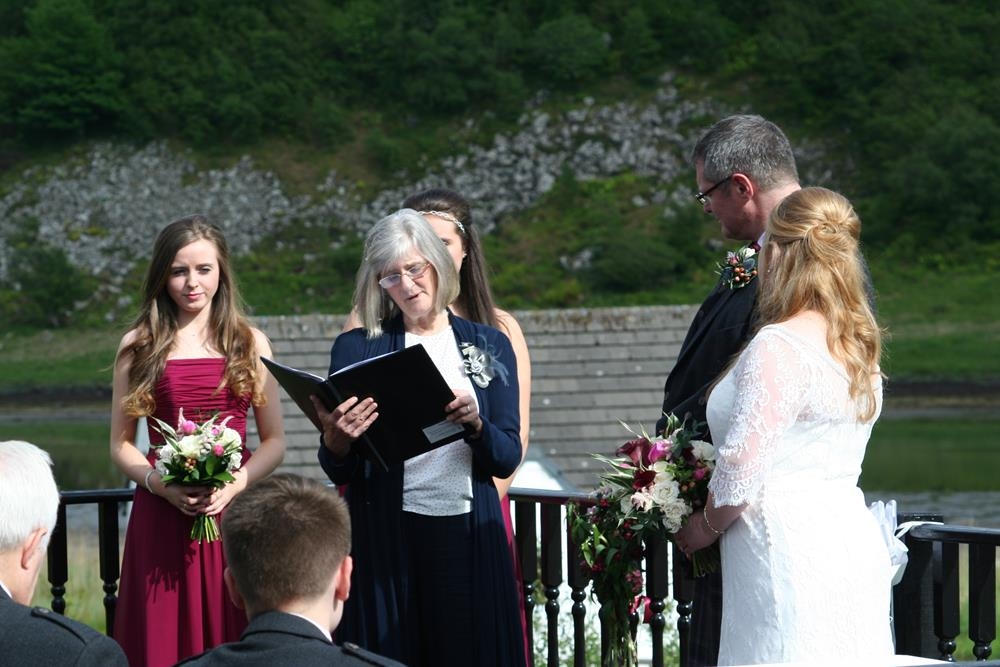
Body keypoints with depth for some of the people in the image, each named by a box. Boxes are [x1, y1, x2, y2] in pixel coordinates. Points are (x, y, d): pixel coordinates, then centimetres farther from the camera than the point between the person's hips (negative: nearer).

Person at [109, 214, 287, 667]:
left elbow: (274, 441, 8)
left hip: (234, 510, 1)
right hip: (161, 516, -1)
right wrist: (159, 483, -11)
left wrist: (236, 482, -11)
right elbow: (121, 445, 8)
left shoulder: (250, 344, 8)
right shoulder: (137, 347, 6)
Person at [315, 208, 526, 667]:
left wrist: (475, 423, -17)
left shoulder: (488, 346, 8)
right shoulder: (356, 349, 5)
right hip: (384, 538, -1)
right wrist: (336, 438, -18)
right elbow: (338, 473, 3)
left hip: (467, 533, 1)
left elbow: (508, 458, 2)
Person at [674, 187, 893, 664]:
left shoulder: (778, 347, -15)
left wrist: (705, 527, 0)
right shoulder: (858, 346, 12)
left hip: (789, 550, -9)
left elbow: (742, 466, -16)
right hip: (852, 536, 9)